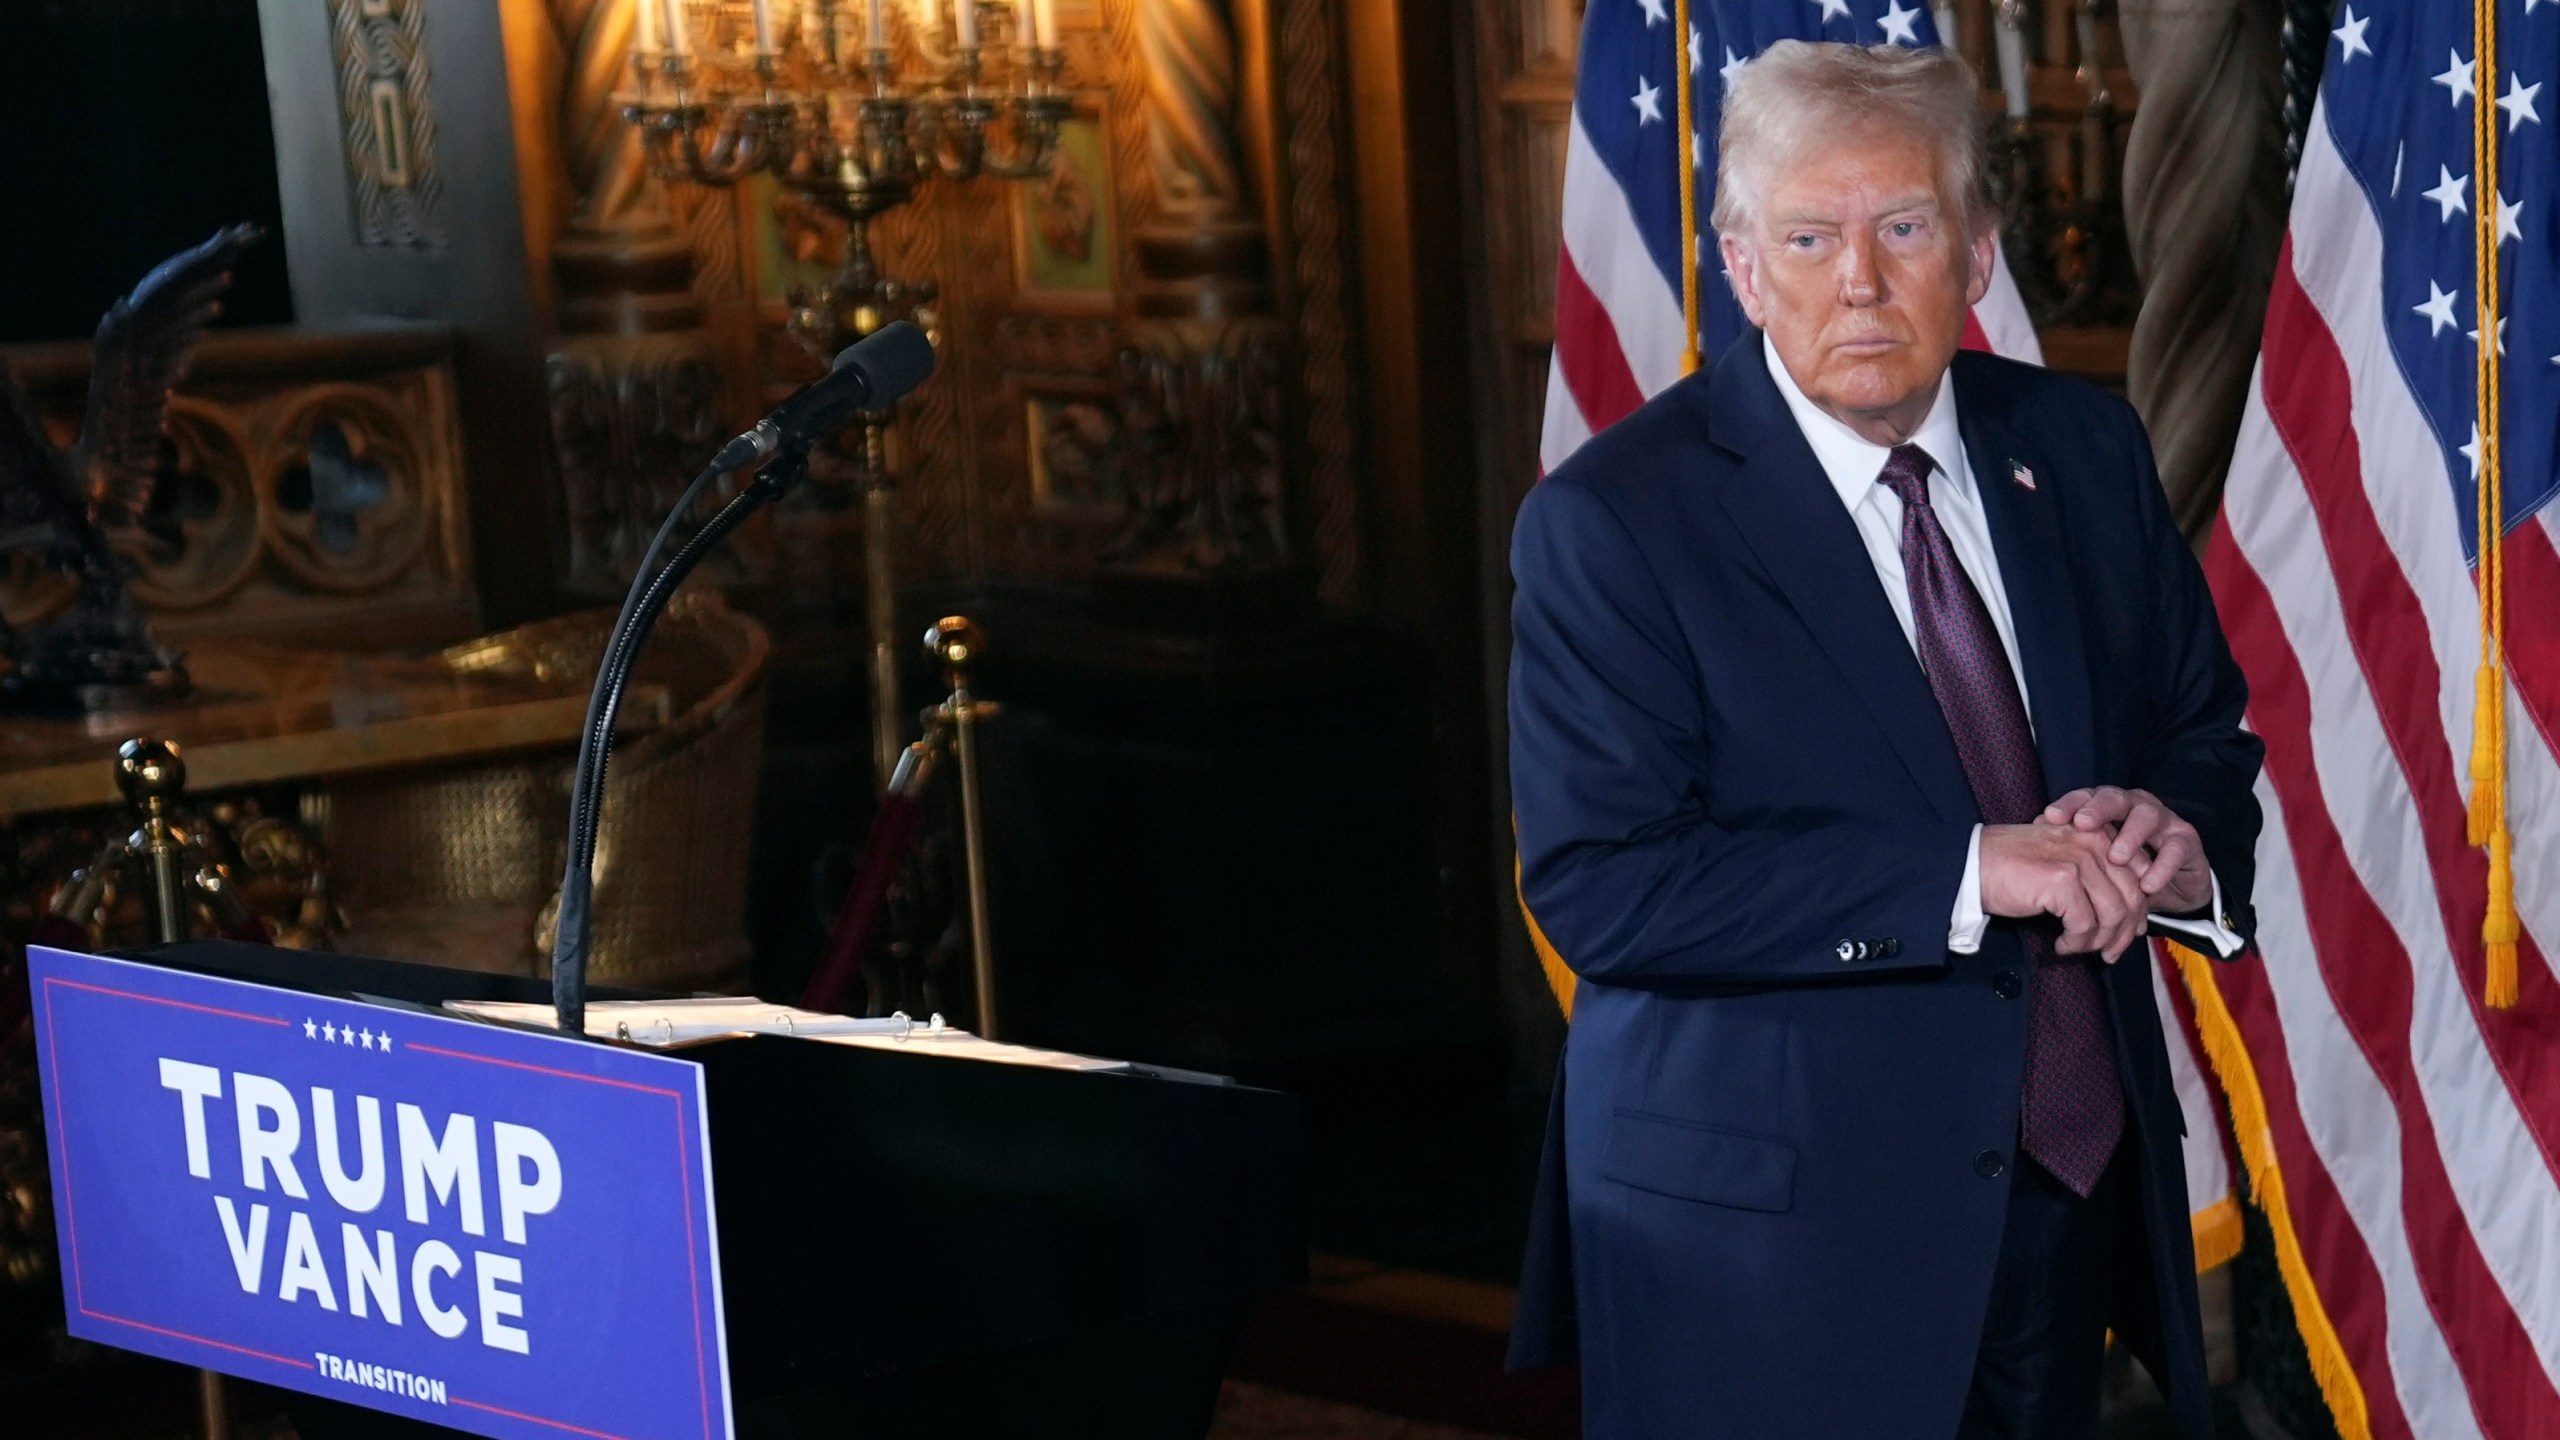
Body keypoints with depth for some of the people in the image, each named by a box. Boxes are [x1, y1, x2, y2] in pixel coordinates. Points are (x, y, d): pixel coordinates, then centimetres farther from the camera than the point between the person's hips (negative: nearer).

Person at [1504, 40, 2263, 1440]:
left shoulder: (2084, 450, 4)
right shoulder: (1612, 522, -12)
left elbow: (2205, 732, 14)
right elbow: (1598, 885, -20)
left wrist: (2175, 837, -11)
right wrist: (1967, 876, -25)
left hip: (2072, 1191, 5)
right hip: (1765, 1223, -5)